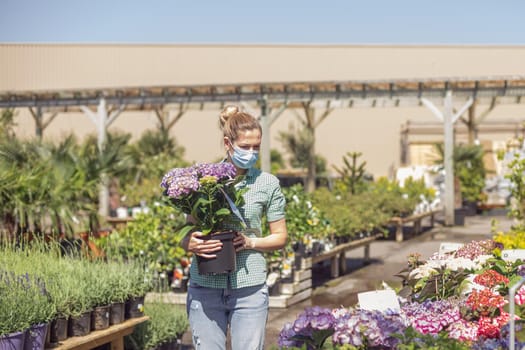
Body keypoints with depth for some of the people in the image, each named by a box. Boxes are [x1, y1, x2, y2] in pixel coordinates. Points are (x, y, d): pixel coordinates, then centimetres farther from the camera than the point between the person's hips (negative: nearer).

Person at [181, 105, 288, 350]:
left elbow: (280, 238, 9)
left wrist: (251, 242, -10)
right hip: (205, 287, 1)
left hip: (249, 287, 0)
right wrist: (191, 244, -14)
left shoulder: (267, 183, 4)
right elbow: (187, 235, 9)